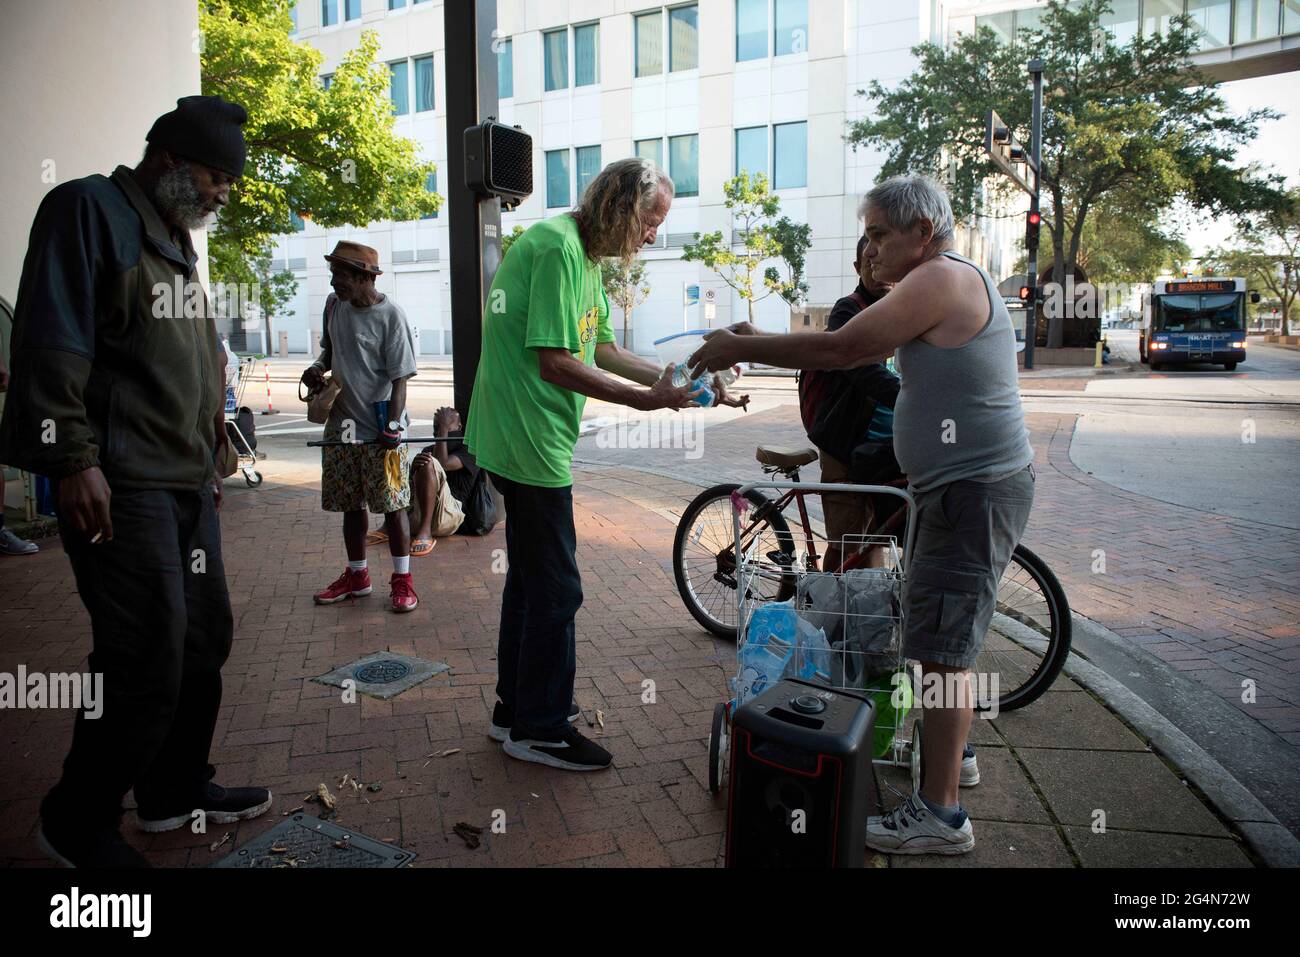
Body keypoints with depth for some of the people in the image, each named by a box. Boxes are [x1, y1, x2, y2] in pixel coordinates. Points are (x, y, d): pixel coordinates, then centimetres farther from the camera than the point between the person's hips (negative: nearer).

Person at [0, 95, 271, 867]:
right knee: (149, 661, -8)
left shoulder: (177, 238, 22)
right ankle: (79, 825, 12)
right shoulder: (90, 210, -5)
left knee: (205, 640, 11)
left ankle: (175, 790, 29)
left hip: (187, 483, 9)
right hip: (120, 485, -9)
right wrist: (75, 459, -19)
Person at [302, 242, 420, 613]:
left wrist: (393, 427, -19)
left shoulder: (390, 315, -12)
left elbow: (399, 378, -13)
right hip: (341, 425, 7)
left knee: (392, 504, -1)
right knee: (350, 505, 14)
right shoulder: (334, 304, 6)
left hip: (380, 431, -6)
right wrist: (318, 367, 1)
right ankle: (357, 575, 28)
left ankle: (402, 579, 10)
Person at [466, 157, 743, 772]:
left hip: (519, 439, 11)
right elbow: (555, 363, -23)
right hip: (530, 442, -11)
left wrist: (673, 377, 7)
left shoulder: (584, 255, 15)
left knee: (530, 578, 18)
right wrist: (646, 399, -19)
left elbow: (601, 349, 17)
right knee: (555, 588, -1)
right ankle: (539, 728, 14)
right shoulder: (558, 248, -18)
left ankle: (514, 710, 32)